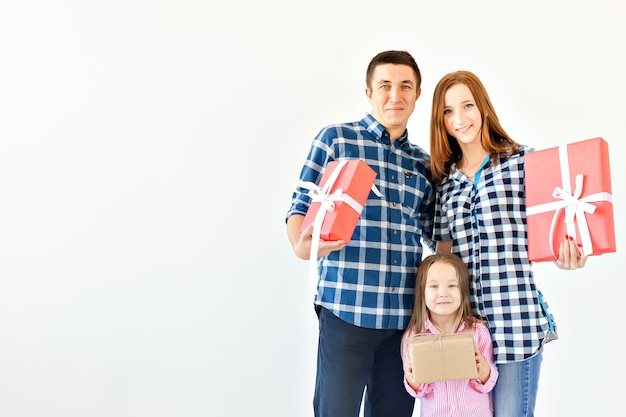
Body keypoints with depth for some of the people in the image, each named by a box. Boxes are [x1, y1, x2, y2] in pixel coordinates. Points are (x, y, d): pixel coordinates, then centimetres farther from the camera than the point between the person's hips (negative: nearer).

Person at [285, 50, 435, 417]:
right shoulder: (335, 139, 3)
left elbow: (436, 236, 19)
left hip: (406, 314, 4)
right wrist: (302, 245, -19)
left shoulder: (423, 164, 15)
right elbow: (301, 208, 2)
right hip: (346, 308, -4)